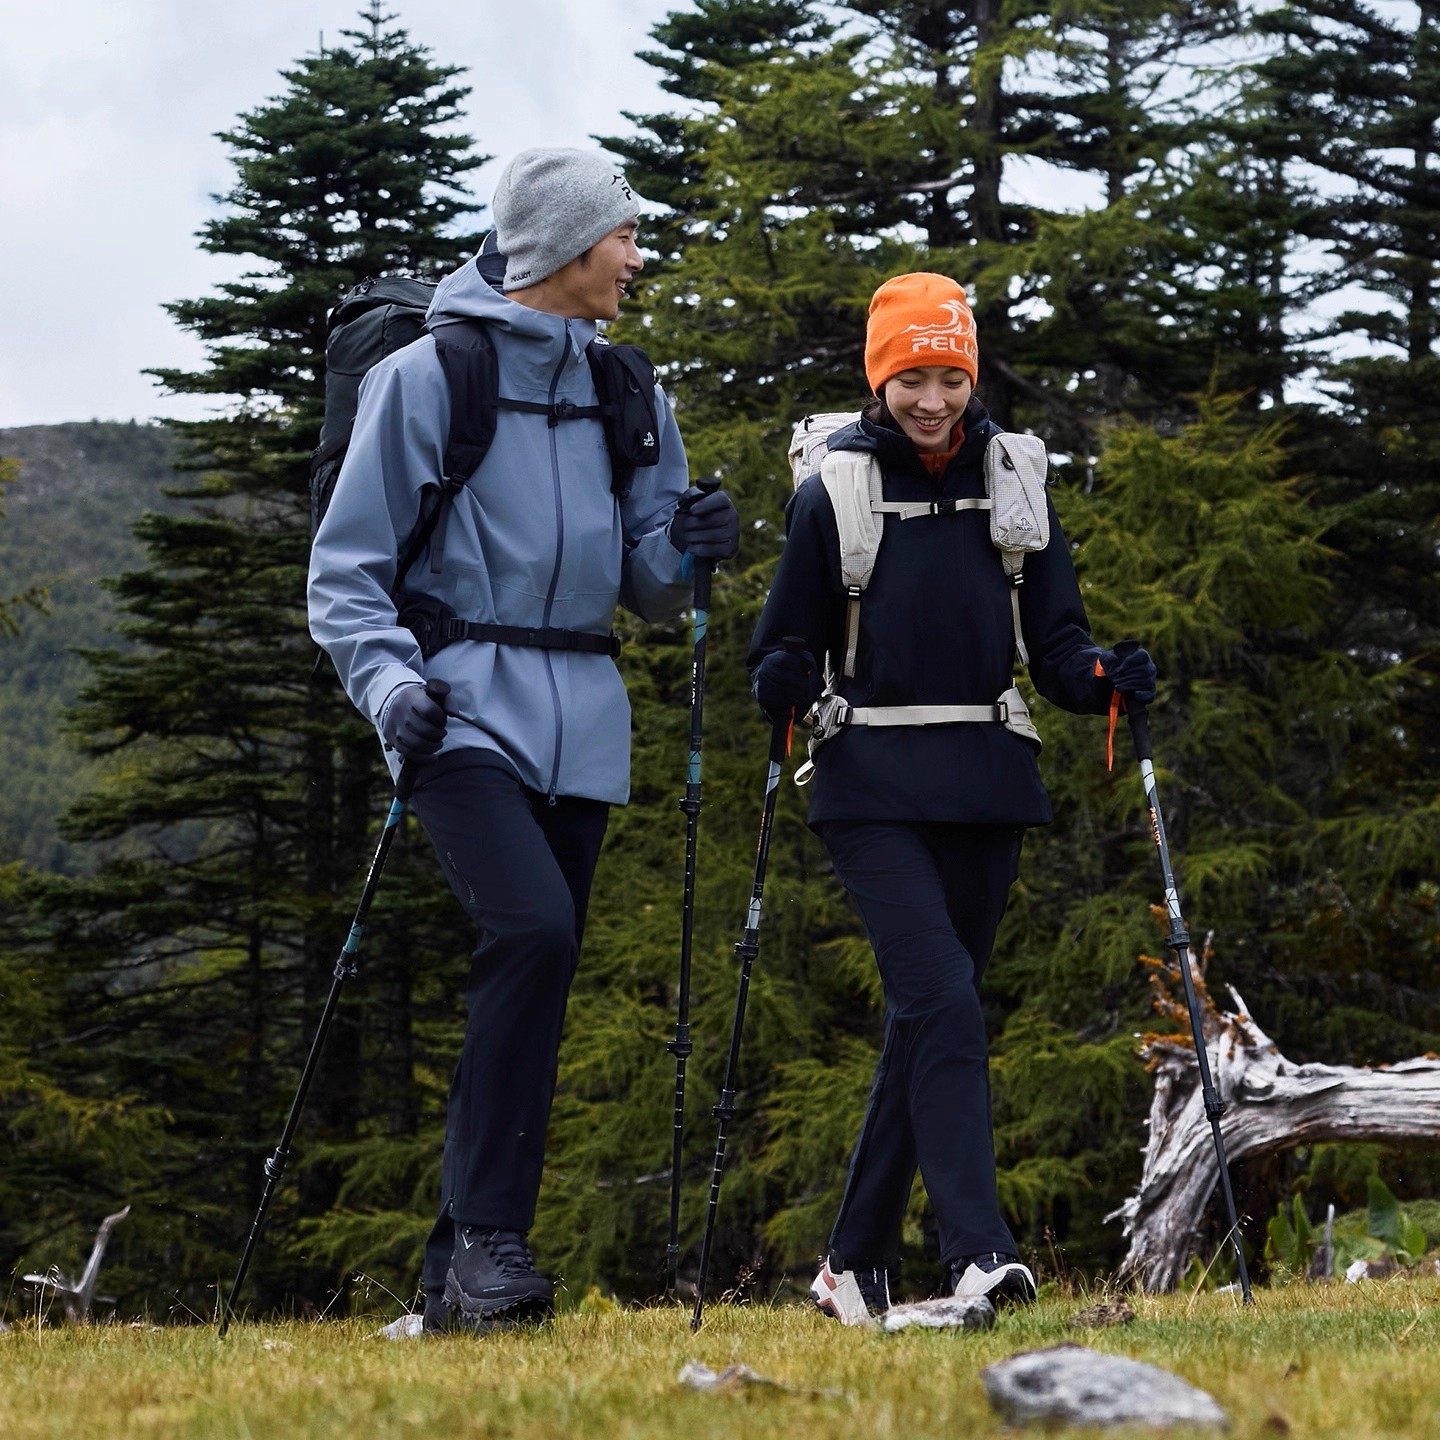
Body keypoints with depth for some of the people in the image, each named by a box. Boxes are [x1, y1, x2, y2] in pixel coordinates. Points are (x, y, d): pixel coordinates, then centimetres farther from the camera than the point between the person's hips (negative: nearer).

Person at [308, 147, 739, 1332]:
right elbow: (347, 569, -1)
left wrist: (688, 550, -4)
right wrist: (387, 680, -17)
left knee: (537, 990, 4)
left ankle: (460, 1269, 12)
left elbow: (649, 589, 18)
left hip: (580, 722, 6)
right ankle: (489, 1237, -21)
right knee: (532, 930, -25)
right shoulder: (429, 378, -1)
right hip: (467, 708, -6)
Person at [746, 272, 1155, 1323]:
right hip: (875, 786, -3)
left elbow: (1054, 643, 9)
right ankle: (978, 1251, -25)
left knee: (931, 1017, 7)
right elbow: (788, 643, 5)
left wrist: (1104, 680, -11)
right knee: (942, 1003, -18)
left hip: (987, 786, 4)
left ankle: (858, 1261, 18)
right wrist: (786, 687, -17)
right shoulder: (835, 489, 3)